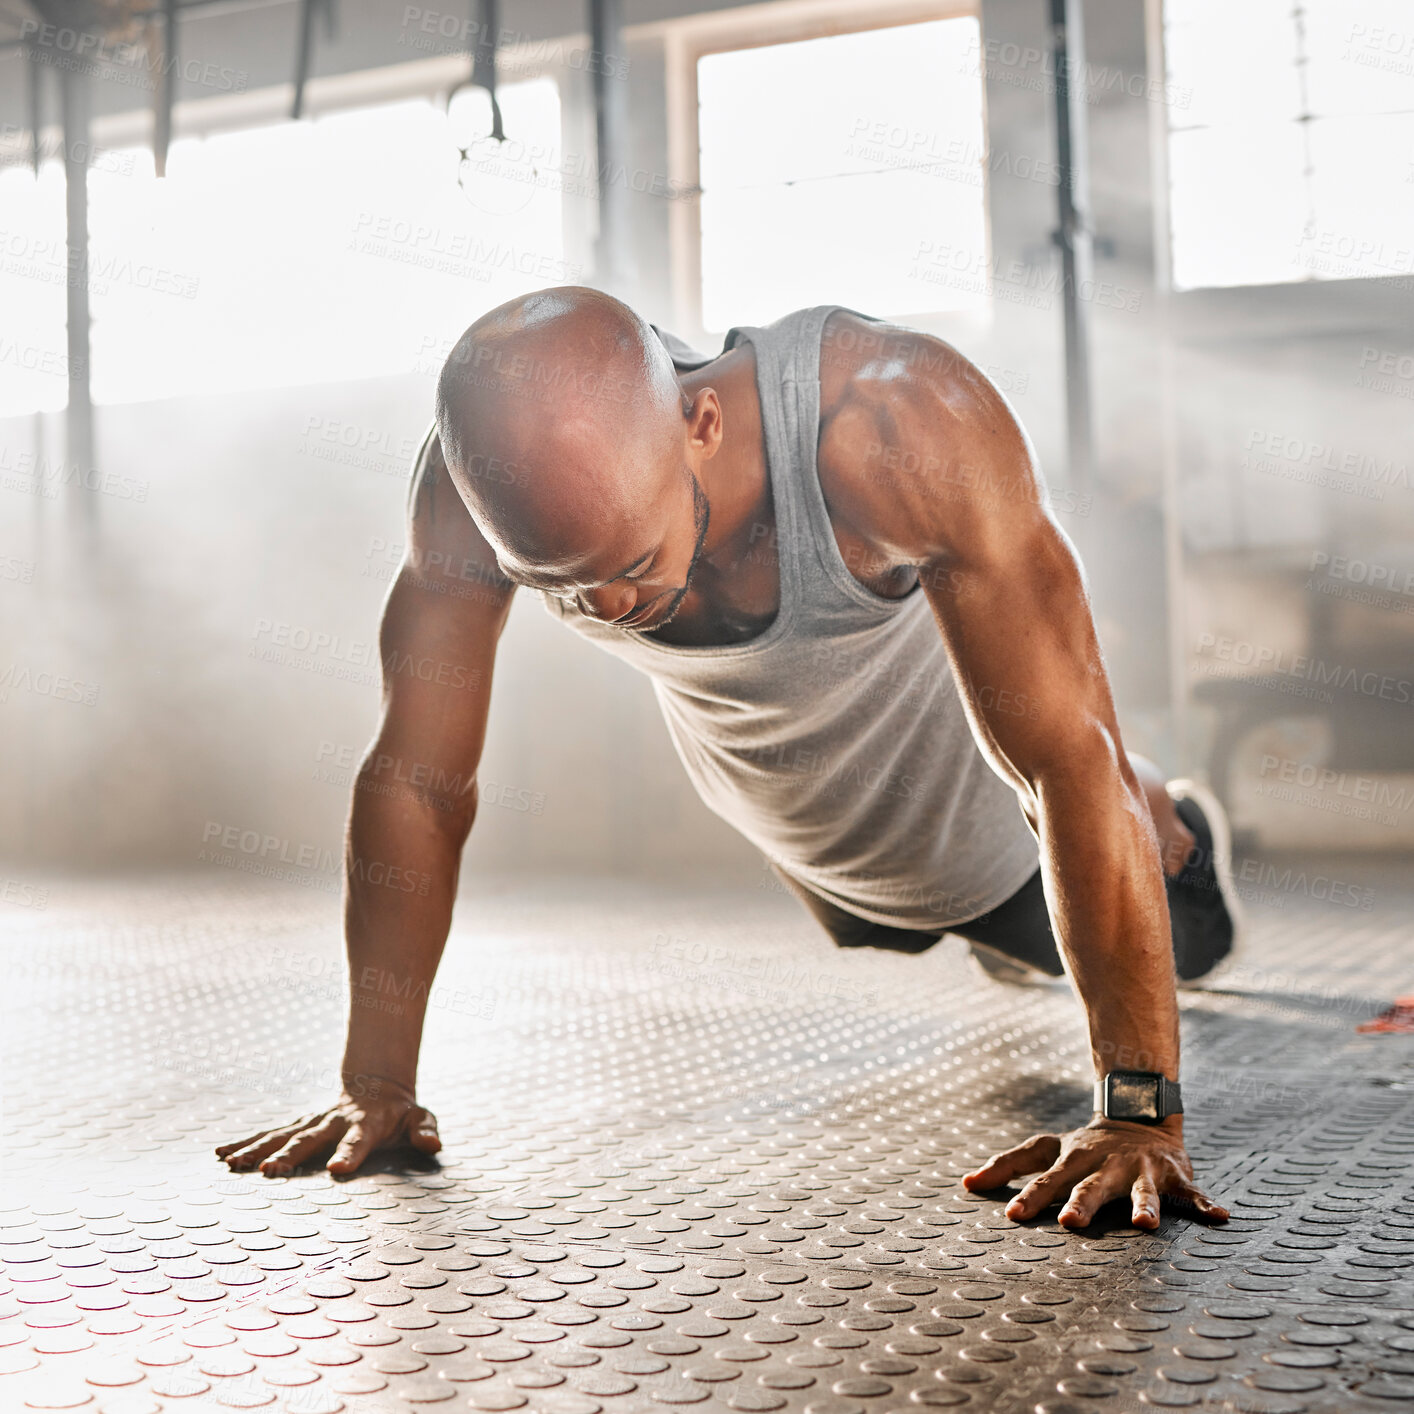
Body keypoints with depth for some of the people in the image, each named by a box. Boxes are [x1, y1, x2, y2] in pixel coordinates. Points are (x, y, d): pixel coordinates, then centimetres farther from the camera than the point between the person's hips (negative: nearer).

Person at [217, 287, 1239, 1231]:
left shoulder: (901, 428, -46)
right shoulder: (480, 481, -35)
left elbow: (1072, 759, -45)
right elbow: (417, 781, -26)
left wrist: (1142, 1112, -46)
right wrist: (376, 1086, -24)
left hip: (961, 781, -3)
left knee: (1178, 943, 23)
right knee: (893, 931, 35)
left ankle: (1172, 830, 57)